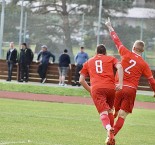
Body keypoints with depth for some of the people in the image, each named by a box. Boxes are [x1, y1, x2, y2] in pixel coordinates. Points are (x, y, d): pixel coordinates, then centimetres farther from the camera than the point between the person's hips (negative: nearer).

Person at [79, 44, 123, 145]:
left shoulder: (88, 62, 26)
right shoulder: (111, 59, 21)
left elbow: (81, 80, 20)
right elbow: (119, 67, -2)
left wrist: (90, 90, 31)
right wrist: (120, 84, -7)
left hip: (96, 88, -1)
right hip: (110, 87, 1)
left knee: (103, 112, -11)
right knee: (110, 110, 22)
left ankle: (109, 128, -43)